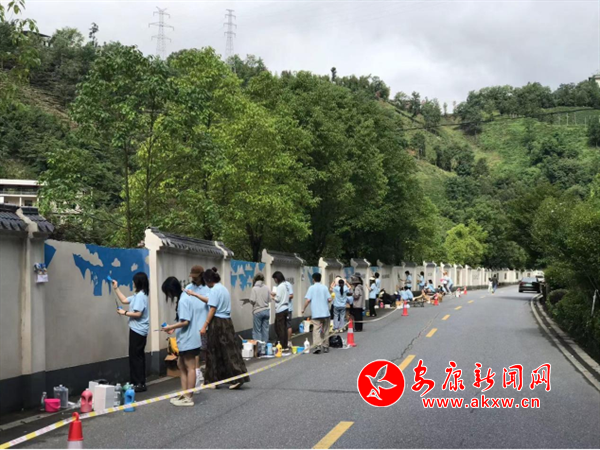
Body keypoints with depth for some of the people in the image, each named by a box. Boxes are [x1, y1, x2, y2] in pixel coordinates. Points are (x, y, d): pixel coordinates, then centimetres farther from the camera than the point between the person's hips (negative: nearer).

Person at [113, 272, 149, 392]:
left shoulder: (140, 296, -18)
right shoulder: (138, 295, 14)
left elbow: (138, 314, -23)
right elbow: (124, 300, 24)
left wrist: (124, 313, -12)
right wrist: (116, 288, 24)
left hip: (137, 330, -10)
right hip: (139, 330, 10)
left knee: (135, 356, -7)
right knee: (138, 356, 13)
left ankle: (139, 384, -6)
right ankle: (140, 383, 18)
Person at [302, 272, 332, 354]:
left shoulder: (311, 288, -3)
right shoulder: (325, 288, 4)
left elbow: (308, 300, -9)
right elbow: (329, 299, 0)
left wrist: (304, 309, 4)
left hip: (316, 313, -3)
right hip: (325, 313, 3)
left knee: (316, 330, -7)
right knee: (325, 330, 13)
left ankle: (317, 346, -23)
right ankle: (325, 347, 18)